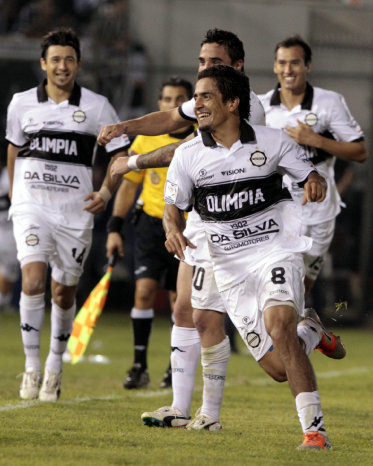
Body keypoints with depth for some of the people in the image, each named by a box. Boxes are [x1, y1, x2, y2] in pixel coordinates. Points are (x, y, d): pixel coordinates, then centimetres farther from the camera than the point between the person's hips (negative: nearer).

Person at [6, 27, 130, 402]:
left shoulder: (97, 106, -2)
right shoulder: (22, 103, 2)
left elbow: (120, 154, 5)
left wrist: (106, 191, -10)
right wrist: (14, 194, 21)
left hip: (75, 210, 0)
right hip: (31, 206, 0)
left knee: (64, 291, 7)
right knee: (33, 277, -19)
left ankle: (55, 366, 27)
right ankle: (32, 367, -12)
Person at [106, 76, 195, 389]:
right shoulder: (146, 139, 1)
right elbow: (128, 185, 8)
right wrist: (114, 228, 4)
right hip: (152, 224, 1)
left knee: (179, 299, 3)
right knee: (145, 290, -12)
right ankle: (140, 366, -7)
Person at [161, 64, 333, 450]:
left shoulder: (272, 143, -2)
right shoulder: (187, 156, 2)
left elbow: (309, 175, 9)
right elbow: (173, 206, 8)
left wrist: (315, 184, -15)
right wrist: (173, 230, -15)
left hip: (275, 250, -2)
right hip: (230, 269, 2)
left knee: (279, 327, -29)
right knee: (276, 364, -3)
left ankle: (314, 429, -26)